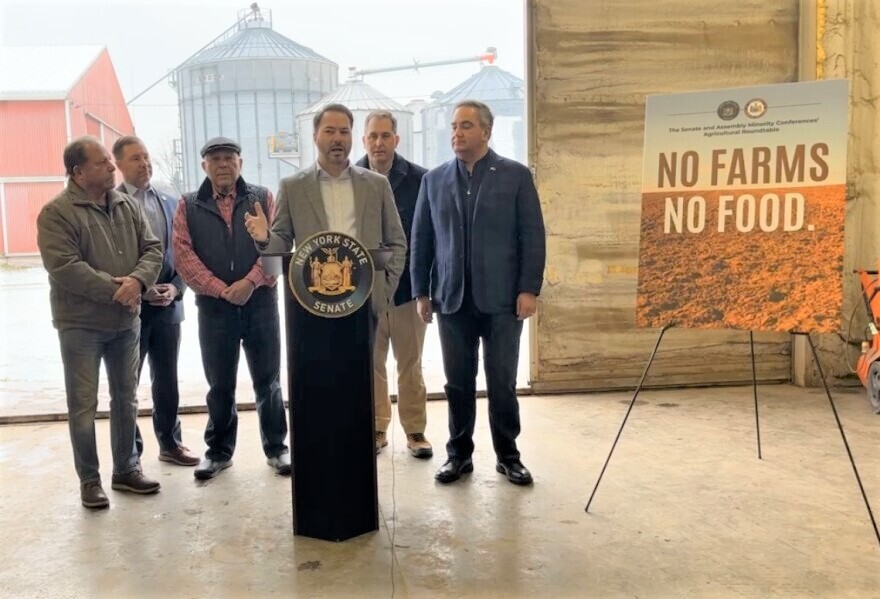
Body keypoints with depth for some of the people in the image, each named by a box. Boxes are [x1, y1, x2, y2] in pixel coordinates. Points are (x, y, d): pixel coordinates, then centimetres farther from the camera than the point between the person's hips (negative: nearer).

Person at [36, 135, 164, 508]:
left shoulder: (128, 206, 7)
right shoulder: (57, 212, -11)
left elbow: (152, 249, 3)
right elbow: (64, 267, -20)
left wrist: (137, 280, -16)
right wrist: (113, 288, -21)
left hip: (126, 320, 6)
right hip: (81, 324, -5)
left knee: (126, 398, 13)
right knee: (83, 405, 3)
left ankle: (126, 469, 27)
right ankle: (89, 480, 16)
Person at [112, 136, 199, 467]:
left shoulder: (170, 203, 9)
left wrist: (175, 287, -5)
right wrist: (140, 290, -14)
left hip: (168, 305, 4)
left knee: (167, 381, 13)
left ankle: (170, 443, 26)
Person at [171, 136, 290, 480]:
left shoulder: (262, 198, 6)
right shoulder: (189, 206, 7)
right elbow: (183, 254, -3)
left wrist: (250, 282, -15)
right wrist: (221, 290, -12)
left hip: (260, 301, 0)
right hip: (213, 306, 1)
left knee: (267, 381, 7)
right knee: (219, 384, 10)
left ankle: (276, 448, 19)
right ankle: (219, 451, 23)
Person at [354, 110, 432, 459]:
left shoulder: (419, 179, -5)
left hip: (407, 286, -1)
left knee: (410, 364, 9)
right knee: (370, 364, 11)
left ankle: (415, 430, 21)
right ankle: (377, 429, 25)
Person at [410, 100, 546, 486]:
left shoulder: (516, 176, 1)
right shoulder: (434, 180, 8)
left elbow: (532, 236, -2)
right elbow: (421, 239, 9)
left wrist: (529, 289, -8)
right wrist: (421, 291, 5)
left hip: (501, 298, -2)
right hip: (451, 299, 2)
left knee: (502, 382, 5)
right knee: (458, 382, 8)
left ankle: (508, 455, 20)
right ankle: (459, 453, 22)